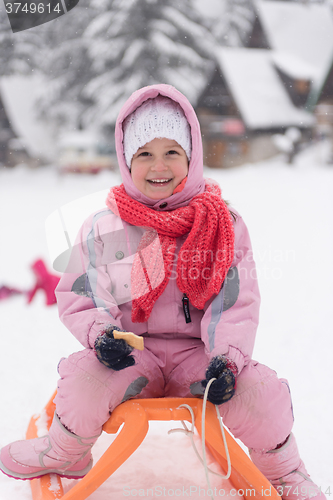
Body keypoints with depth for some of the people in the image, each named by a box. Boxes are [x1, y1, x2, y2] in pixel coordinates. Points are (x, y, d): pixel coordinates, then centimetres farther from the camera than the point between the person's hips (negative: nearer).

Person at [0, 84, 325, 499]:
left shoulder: (223, 225, -1)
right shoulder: (102, 231, 0)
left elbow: (237, 302, -4)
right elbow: (73, 297, 6)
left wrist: (226, 358, -20)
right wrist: (99, 333, -15)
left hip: (199, 352, 0)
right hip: (132, 354, 0)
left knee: (261, 393, -25)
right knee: (84, 381, -30)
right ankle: (64, 453, 7)